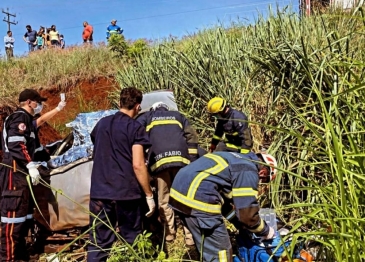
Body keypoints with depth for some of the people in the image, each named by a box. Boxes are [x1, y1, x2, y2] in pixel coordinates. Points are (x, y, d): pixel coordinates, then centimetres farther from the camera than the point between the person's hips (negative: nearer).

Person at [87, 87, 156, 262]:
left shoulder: (102, 123, 10)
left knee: (98, 241, 11)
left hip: (99, 192, 5)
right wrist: (149, 195, -8)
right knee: (131, 241, 9)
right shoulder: (135, 128, -8)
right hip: (127, 193, -5)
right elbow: (137, 165, -15)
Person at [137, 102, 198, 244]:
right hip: (181, 159, 1)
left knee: (164, 199, 8)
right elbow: (192, 136, 17)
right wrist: (192, 160, 14)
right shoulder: (178, 116, 28)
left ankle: (169, 233, 12)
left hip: (159, 160, -1)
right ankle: (190, 236, 3)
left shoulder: (147, 117, 23)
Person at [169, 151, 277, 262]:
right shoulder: (248, 170, -2)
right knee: (219, 253, 3)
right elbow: (246, 212, -3)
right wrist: (265, 231, 16)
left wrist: (242, 226, 41)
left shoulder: (237, 160, 26)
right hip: (196, 198, -10)